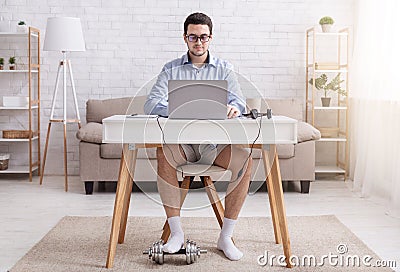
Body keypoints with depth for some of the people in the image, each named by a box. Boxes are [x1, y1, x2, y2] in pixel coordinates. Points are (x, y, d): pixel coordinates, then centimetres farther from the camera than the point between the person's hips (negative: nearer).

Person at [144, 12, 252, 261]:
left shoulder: (224, 69, 10)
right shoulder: (171, 69, 9)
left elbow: (239, 102, -2)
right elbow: (152, 104, -4)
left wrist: (233, 108, -29)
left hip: (214, 142, 1)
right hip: (181, 141, 0)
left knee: (245, 160, -28)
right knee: (163, 154, -34)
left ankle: (226, 237, -17)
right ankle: (176, 233, -22)